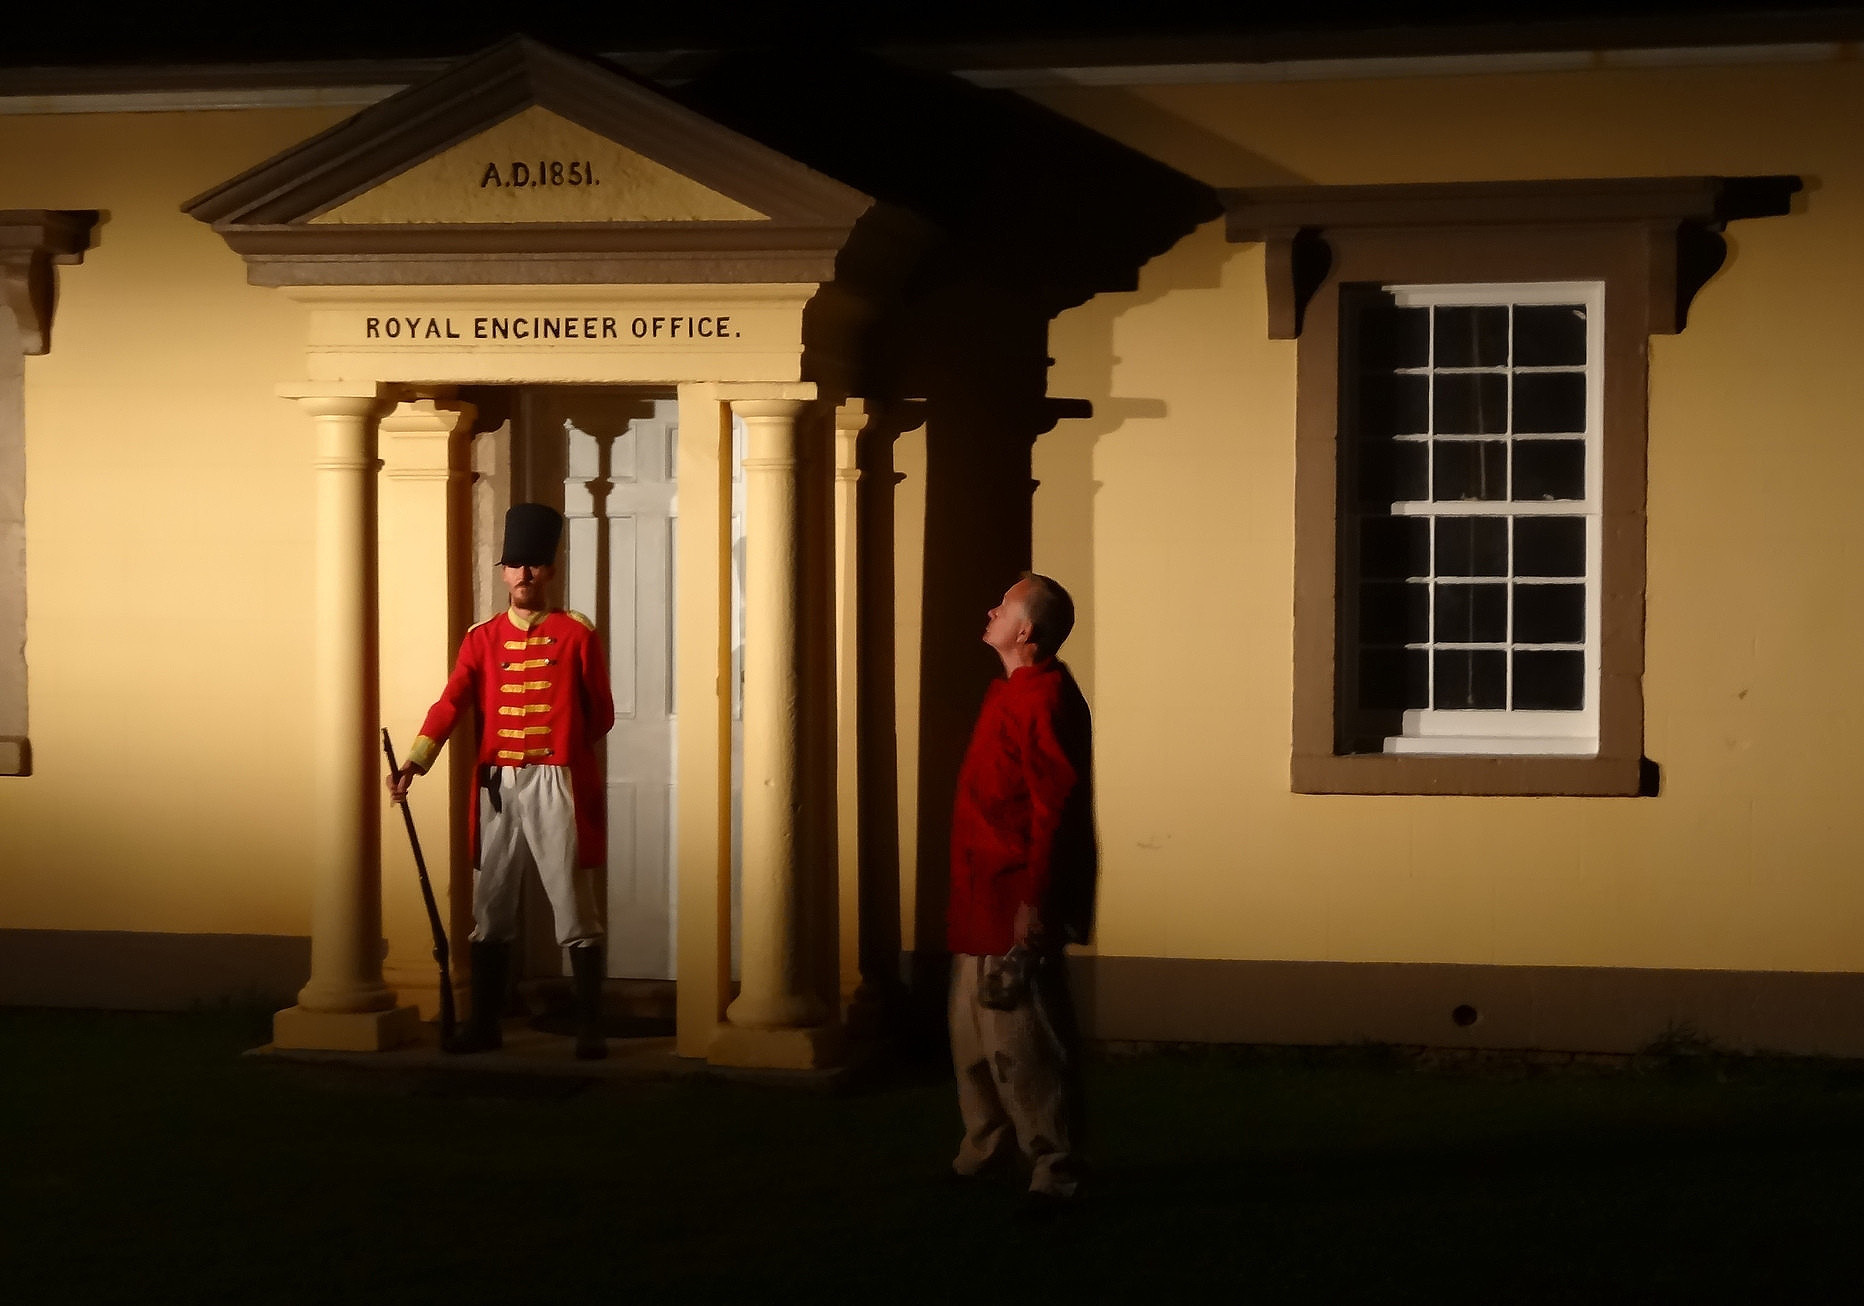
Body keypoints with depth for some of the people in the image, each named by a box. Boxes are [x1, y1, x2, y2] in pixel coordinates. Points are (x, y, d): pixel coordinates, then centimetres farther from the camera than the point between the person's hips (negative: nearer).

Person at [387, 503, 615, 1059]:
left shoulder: (576, 634, 1)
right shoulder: (482, 639, 6)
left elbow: (601, 713, 7)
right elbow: (450, 704, -6)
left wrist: (560, 745, 0)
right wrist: (413, 762, -20)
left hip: (557, 786, -3)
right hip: (497, 787, 3)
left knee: (575, 911, -2)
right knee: (490, 913, 8)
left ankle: (590, 1029, 2)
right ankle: (484, 1024, 16)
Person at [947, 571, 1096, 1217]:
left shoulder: (1046, 699, -17)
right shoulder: (1008, 692, 15)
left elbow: (1054, 808, -22)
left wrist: (1035, 902, -24)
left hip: (1016, 903, -11)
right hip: (981, 898, 11)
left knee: (1021, 1040, -8)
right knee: (974, 1030, 18)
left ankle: (1054, 1169, -2)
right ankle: (983, 1149, 29)